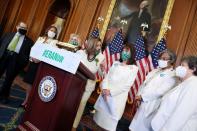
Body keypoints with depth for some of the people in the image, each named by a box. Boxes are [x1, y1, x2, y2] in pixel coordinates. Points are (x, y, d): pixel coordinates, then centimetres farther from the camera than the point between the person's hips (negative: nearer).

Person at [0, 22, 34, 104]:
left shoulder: (29, 41, 8)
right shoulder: (8, 35, 16)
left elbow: (30, 53, 3)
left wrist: (24, 63, -10)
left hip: (16, 59, -2)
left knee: (9, 78, 5)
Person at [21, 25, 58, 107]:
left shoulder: (55, 42, 3)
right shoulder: (40, 38, 15)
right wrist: (33, 57, -9)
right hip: (34, 61, 4)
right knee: (29, 81, 6)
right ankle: (26, 100, 20)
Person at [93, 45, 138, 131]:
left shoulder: (134, 68, -1)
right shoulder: (115, 64, 13)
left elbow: (127, 85, -9)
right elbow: (107, 76, 6)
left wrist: (111, 91, -14)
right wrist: (105, 88, -12)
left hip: (117, 97, -4)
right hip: (105, 93, 4)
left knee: (110, 118, 0)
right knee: (100, 114, 8)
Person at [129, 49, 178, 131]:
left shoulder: (172, 76, -10)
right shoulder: (155, 71, 13)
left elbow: (160, 91, -19)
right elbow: (144, 84, 11)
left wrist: (142, 96, -15)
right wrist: (138, 96, -4)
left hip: (152, 106, -6)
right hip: (142, 103, 7)